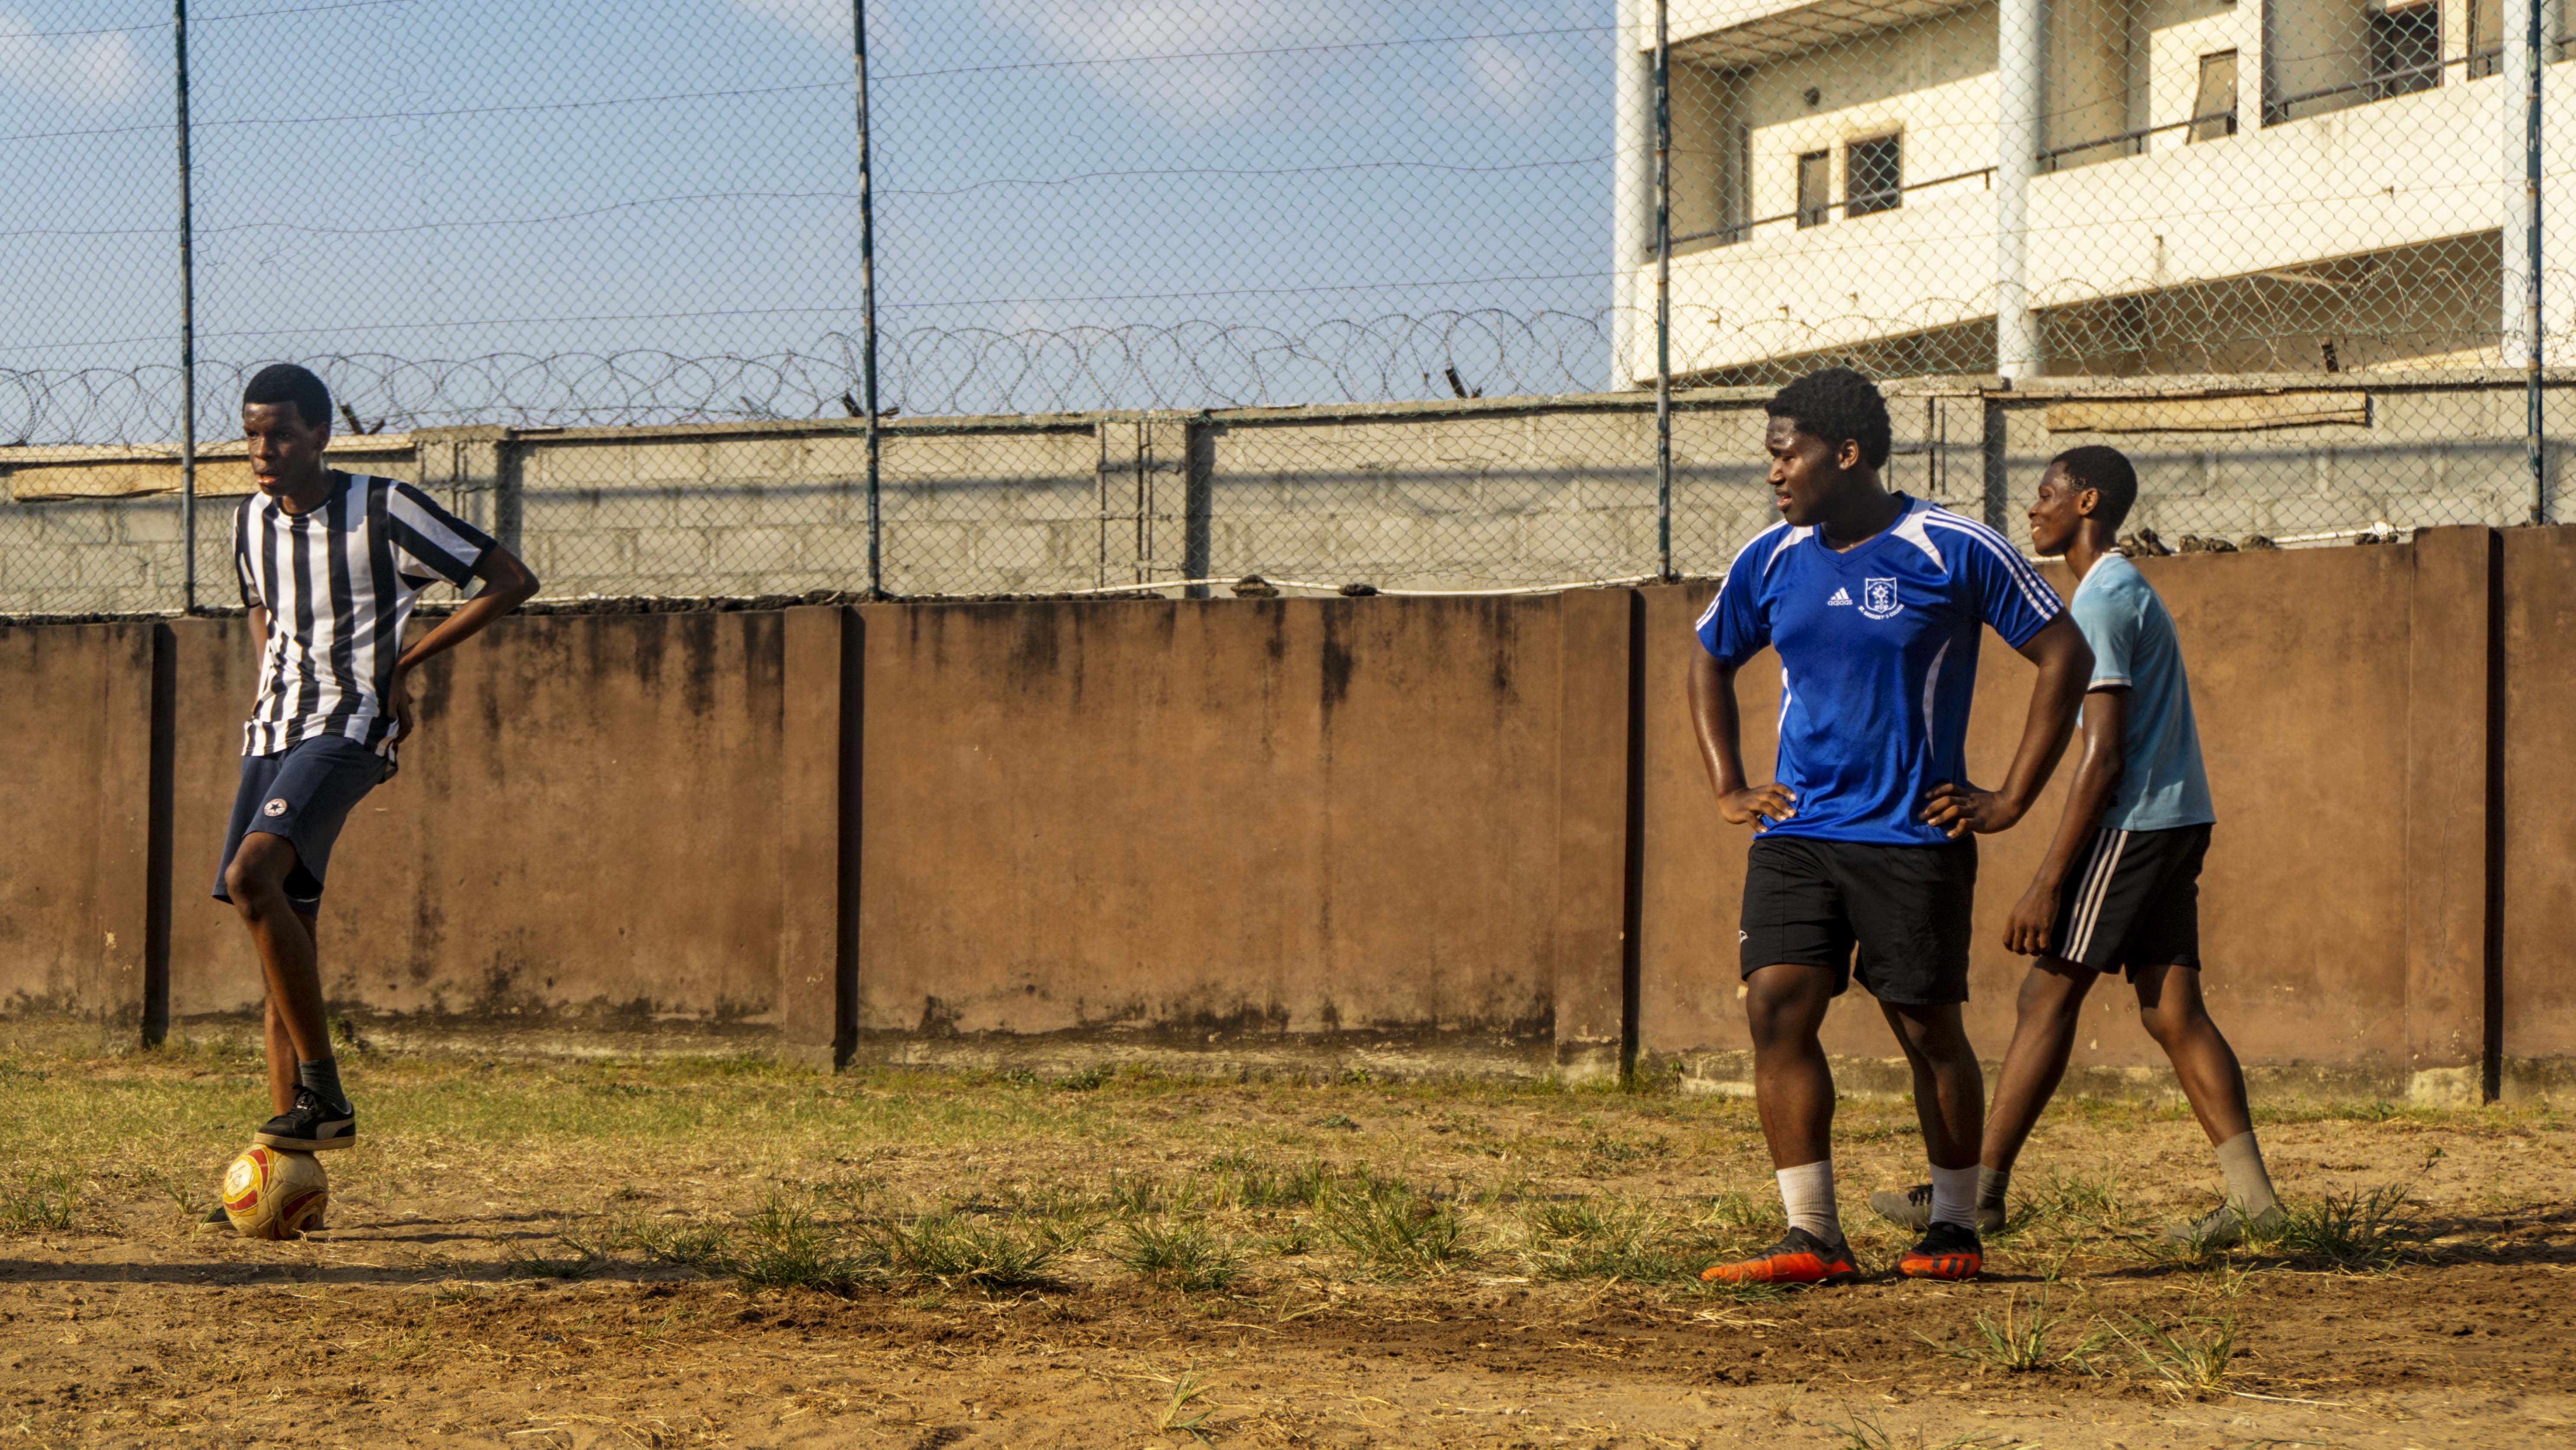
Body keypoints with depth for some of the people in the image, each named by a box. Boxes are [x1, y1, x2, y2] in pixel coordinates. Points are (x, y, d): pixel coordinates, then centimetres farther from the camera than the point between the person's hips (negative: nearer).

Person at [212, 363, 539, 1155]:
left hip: (348, 730, -7)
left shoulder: (384, 510, -8)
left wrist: (404, 661, -5)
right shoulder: (253, 521, 11)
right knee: (284, 940, 2)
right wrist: (278, 687, 14)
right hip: (271, 733, 7)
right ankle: (295, 1147, 5)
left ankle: (323, 1089, -22)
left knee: (250, 877, -29)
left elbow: (513, 581, -5)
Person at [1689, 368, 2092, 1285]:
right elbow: (1709, 661, 24)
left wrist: (2011, 799, -4)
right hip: (1795, 833, 4)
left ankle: (1954, 1230, 18)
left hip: (1915, 837, -4)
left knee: (1928, 1030, 2)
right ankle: (1813, 1239, -9)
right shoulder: (1772, 560, 6)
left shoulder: (1954, 553, -7)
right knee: (1777, 1009, -10)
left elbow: (2065, 657, -2)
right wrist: (1727, 789, 14)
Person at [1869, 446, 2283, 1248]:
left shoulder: (2102, 602, -13)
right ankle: (2249, 1192, -2)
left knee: (2049, 995, -6)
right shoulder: (2132, 592, 20)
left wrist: (2048, 882, -20)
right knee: (2172, 1010, 5)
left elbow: (2104, 756, -19)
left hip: (2132, 822, -10)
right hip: (2178, 819, 10)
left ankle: (1980, 1187, -4)